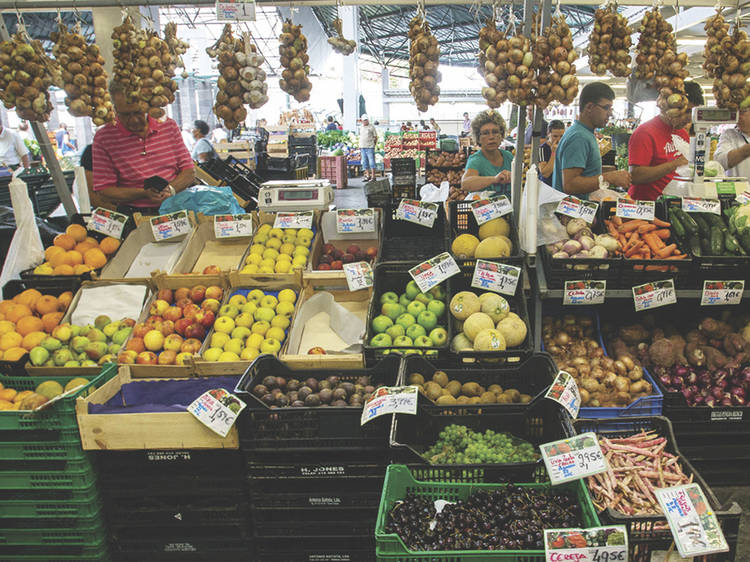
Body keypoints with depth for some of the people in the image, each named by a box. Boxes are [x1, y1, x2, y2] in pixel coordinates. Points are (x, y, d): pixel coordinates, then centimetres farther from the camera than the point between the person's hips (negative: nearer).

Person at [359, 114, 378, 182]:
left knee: (371, 162, -7)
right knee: (364, 162, 8)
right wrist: (360, 146, 15)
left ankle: (373, 177, -5)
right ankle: (368, 176, 15)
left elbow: (375, 137, 1)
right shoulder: (361, 128, 15)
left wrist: (373, 145, -3)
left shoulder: (371, 127, -2)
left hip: (370, 147, -6)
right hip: (362, 147, 6)